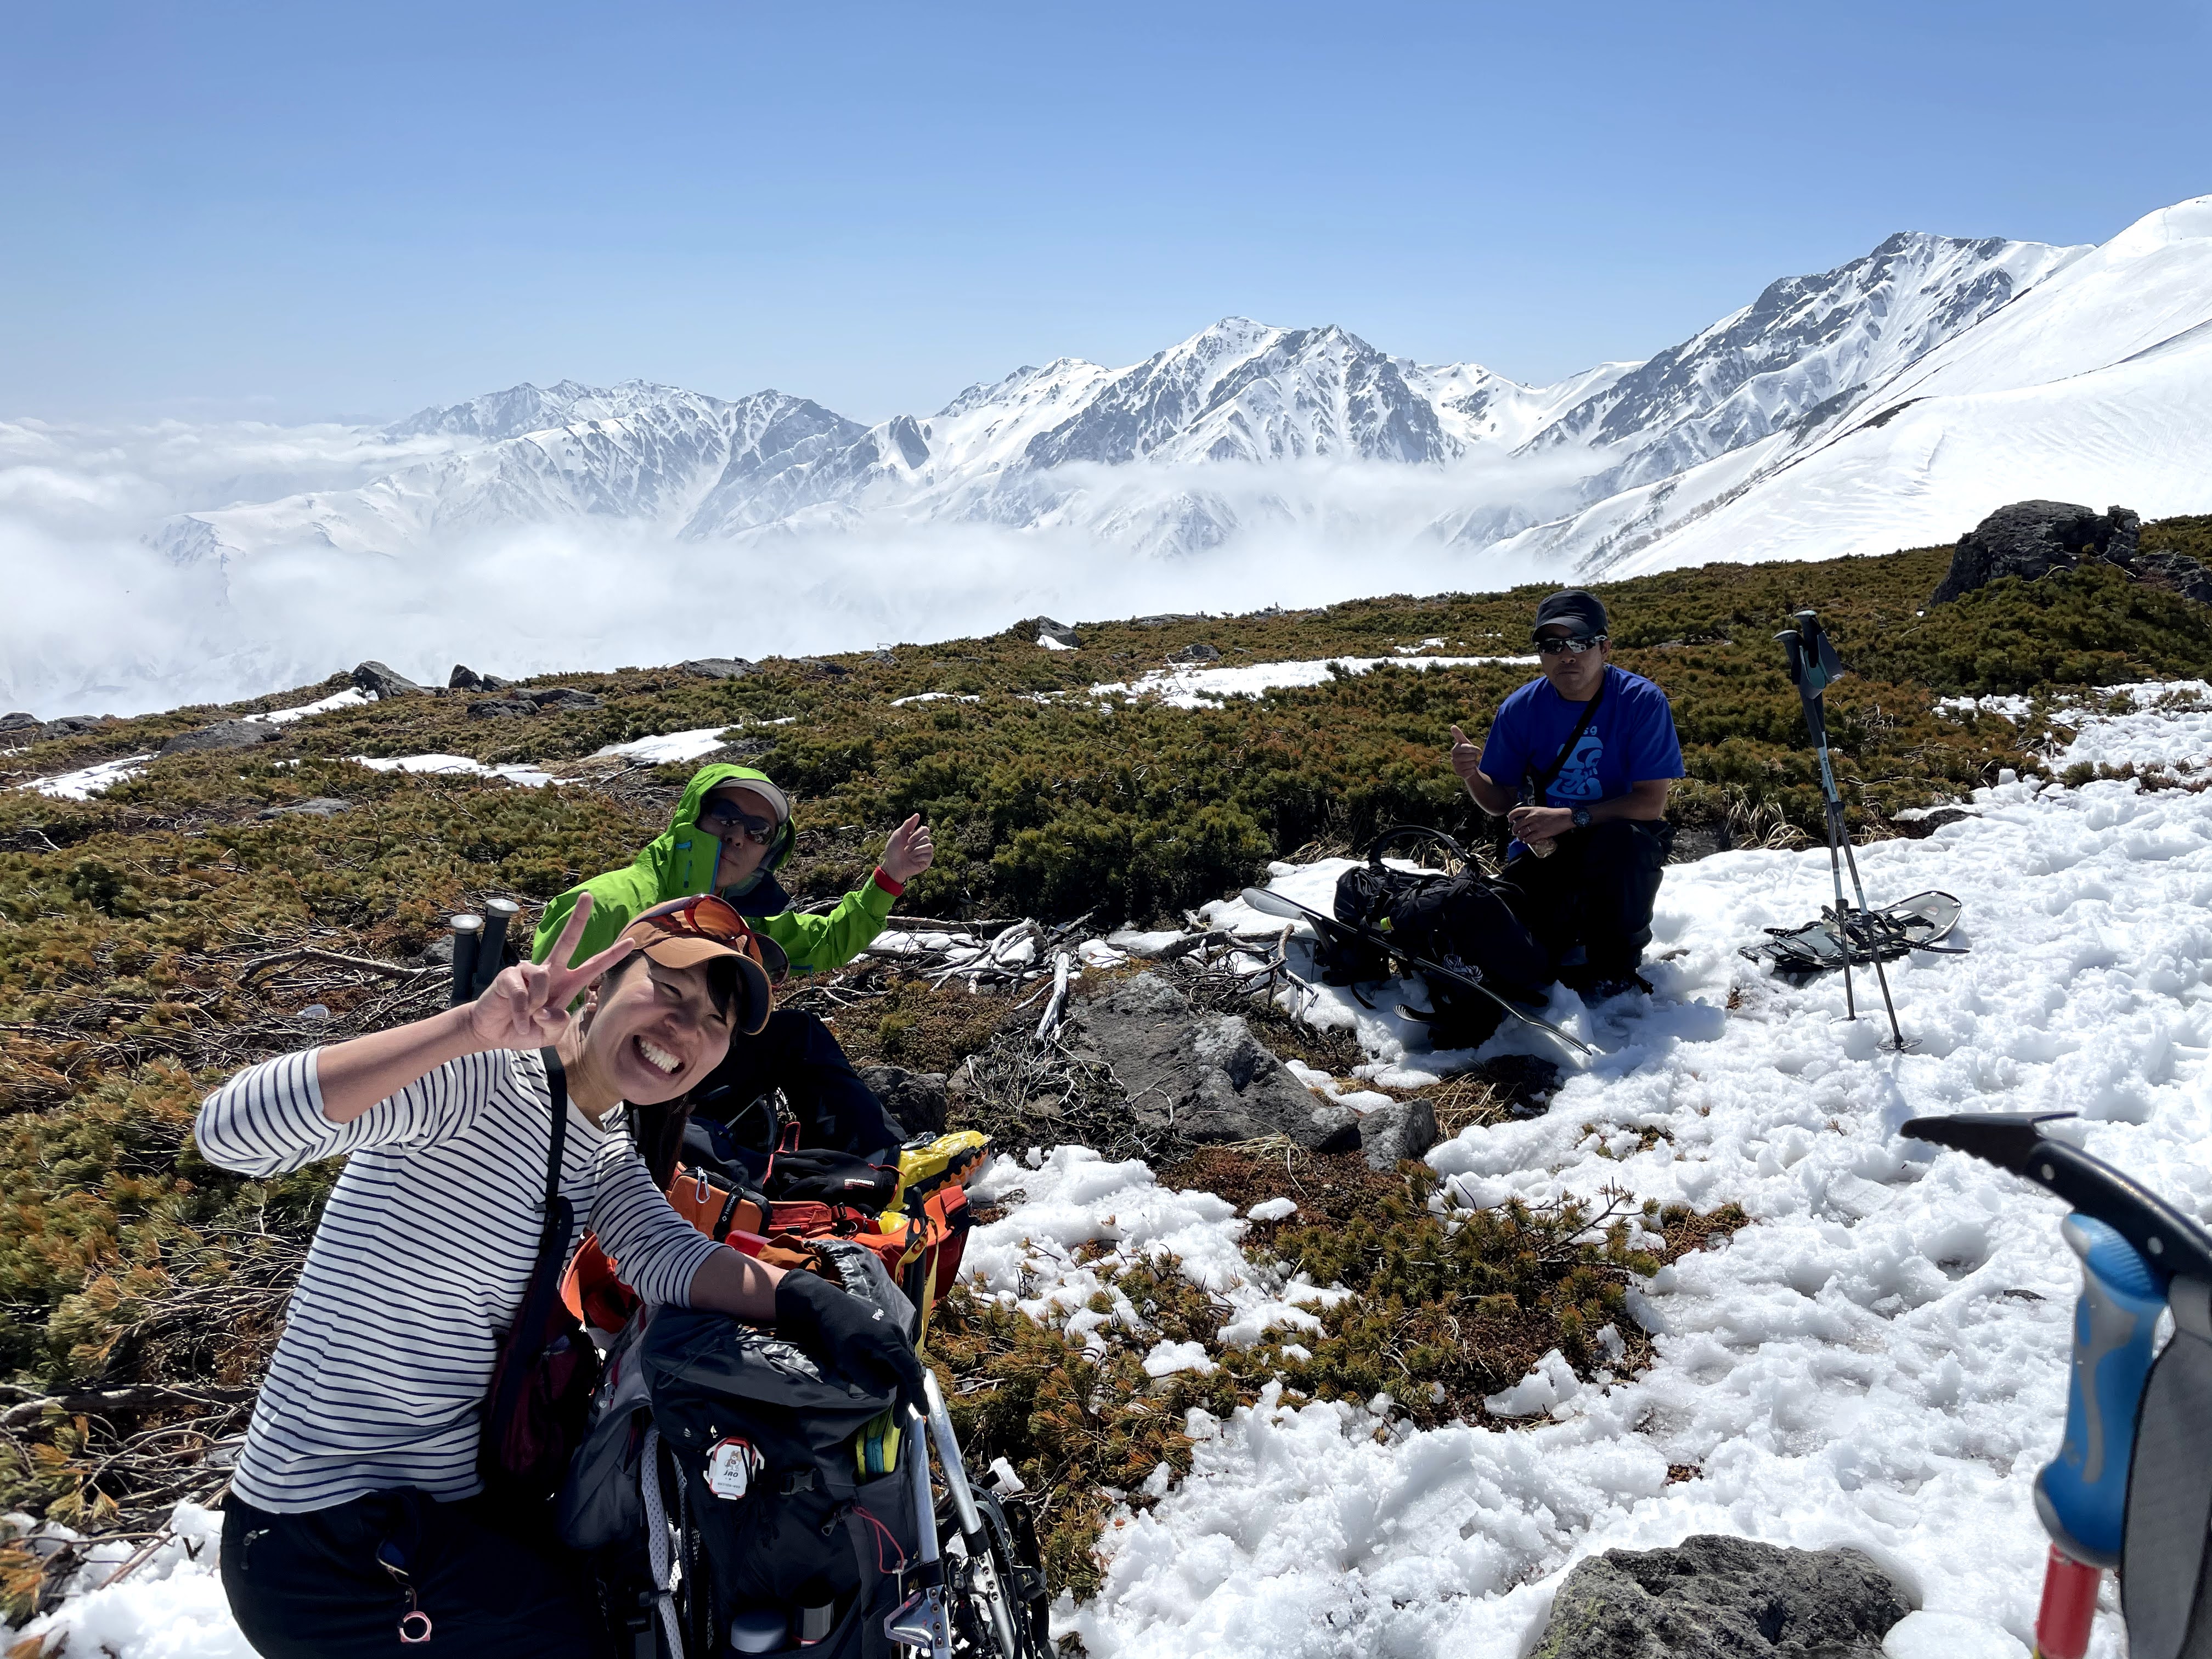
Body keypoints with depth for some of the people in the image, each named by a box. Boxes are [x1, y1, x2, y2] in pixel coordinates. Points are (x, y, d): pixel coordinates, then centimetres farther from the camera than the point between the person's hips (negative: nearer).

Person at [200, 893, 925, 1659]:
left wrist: (804, 1299, -31)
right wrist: (471, 1027, -44)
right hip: (324, 1545, -8)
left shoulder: (606, 1155, 6)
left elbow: (664, 1253, -12)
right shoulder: (480, 1073, -21)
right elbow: (230, 1129, -34)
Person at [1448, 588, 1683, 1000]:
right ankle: (1573, 931, 15)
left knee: (1620, 841, -39)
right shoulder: (1519, 710, -6)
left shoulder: (1643, 702, -15)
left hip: (1620, 839, -2)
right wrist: (1471, 776, -21)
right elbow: (1500, 801, 2)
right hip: (1543, 847, 2)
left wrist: (1571, 817, -30)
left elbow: (1651, 802, -19)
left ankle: (1617, 962, -10)